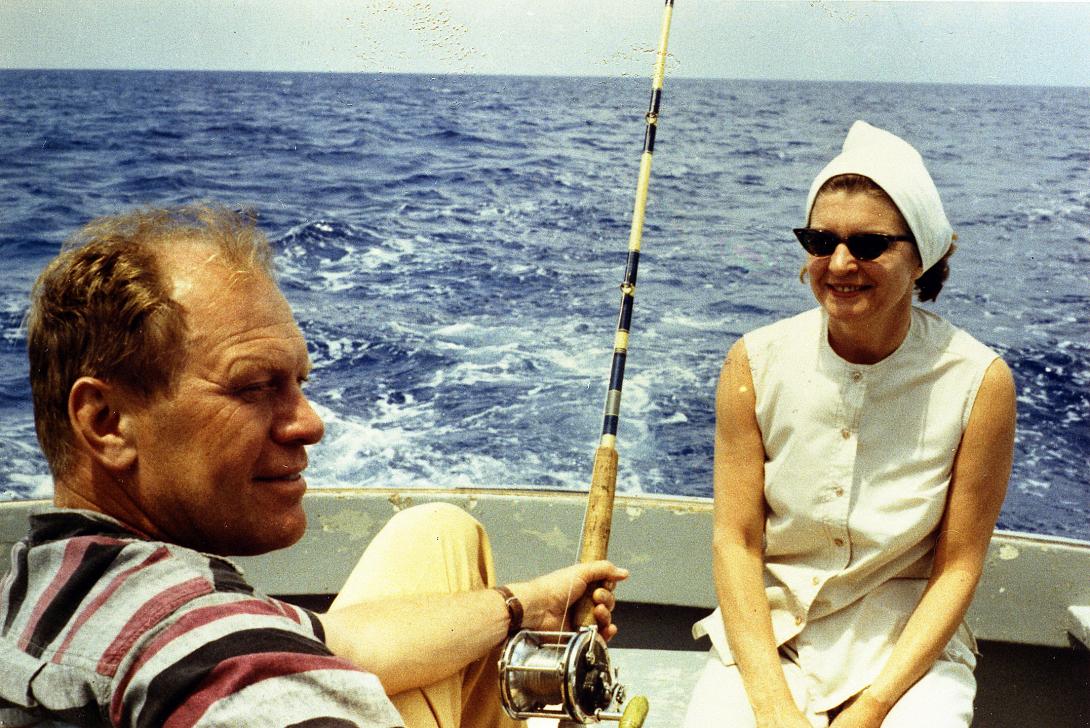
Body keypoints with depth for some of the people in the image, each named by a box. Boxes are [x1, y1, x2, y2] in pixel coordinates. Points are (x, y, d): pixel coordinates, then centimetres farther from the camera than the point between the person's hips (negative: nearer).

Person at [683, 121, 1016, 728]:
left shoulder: (979, 382, -10)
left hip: (909, 644, -1)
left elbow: (958, 568, -5)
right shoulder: (755, 364, -7)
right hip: (770, 636, 1)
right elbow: (736, 540, -6)